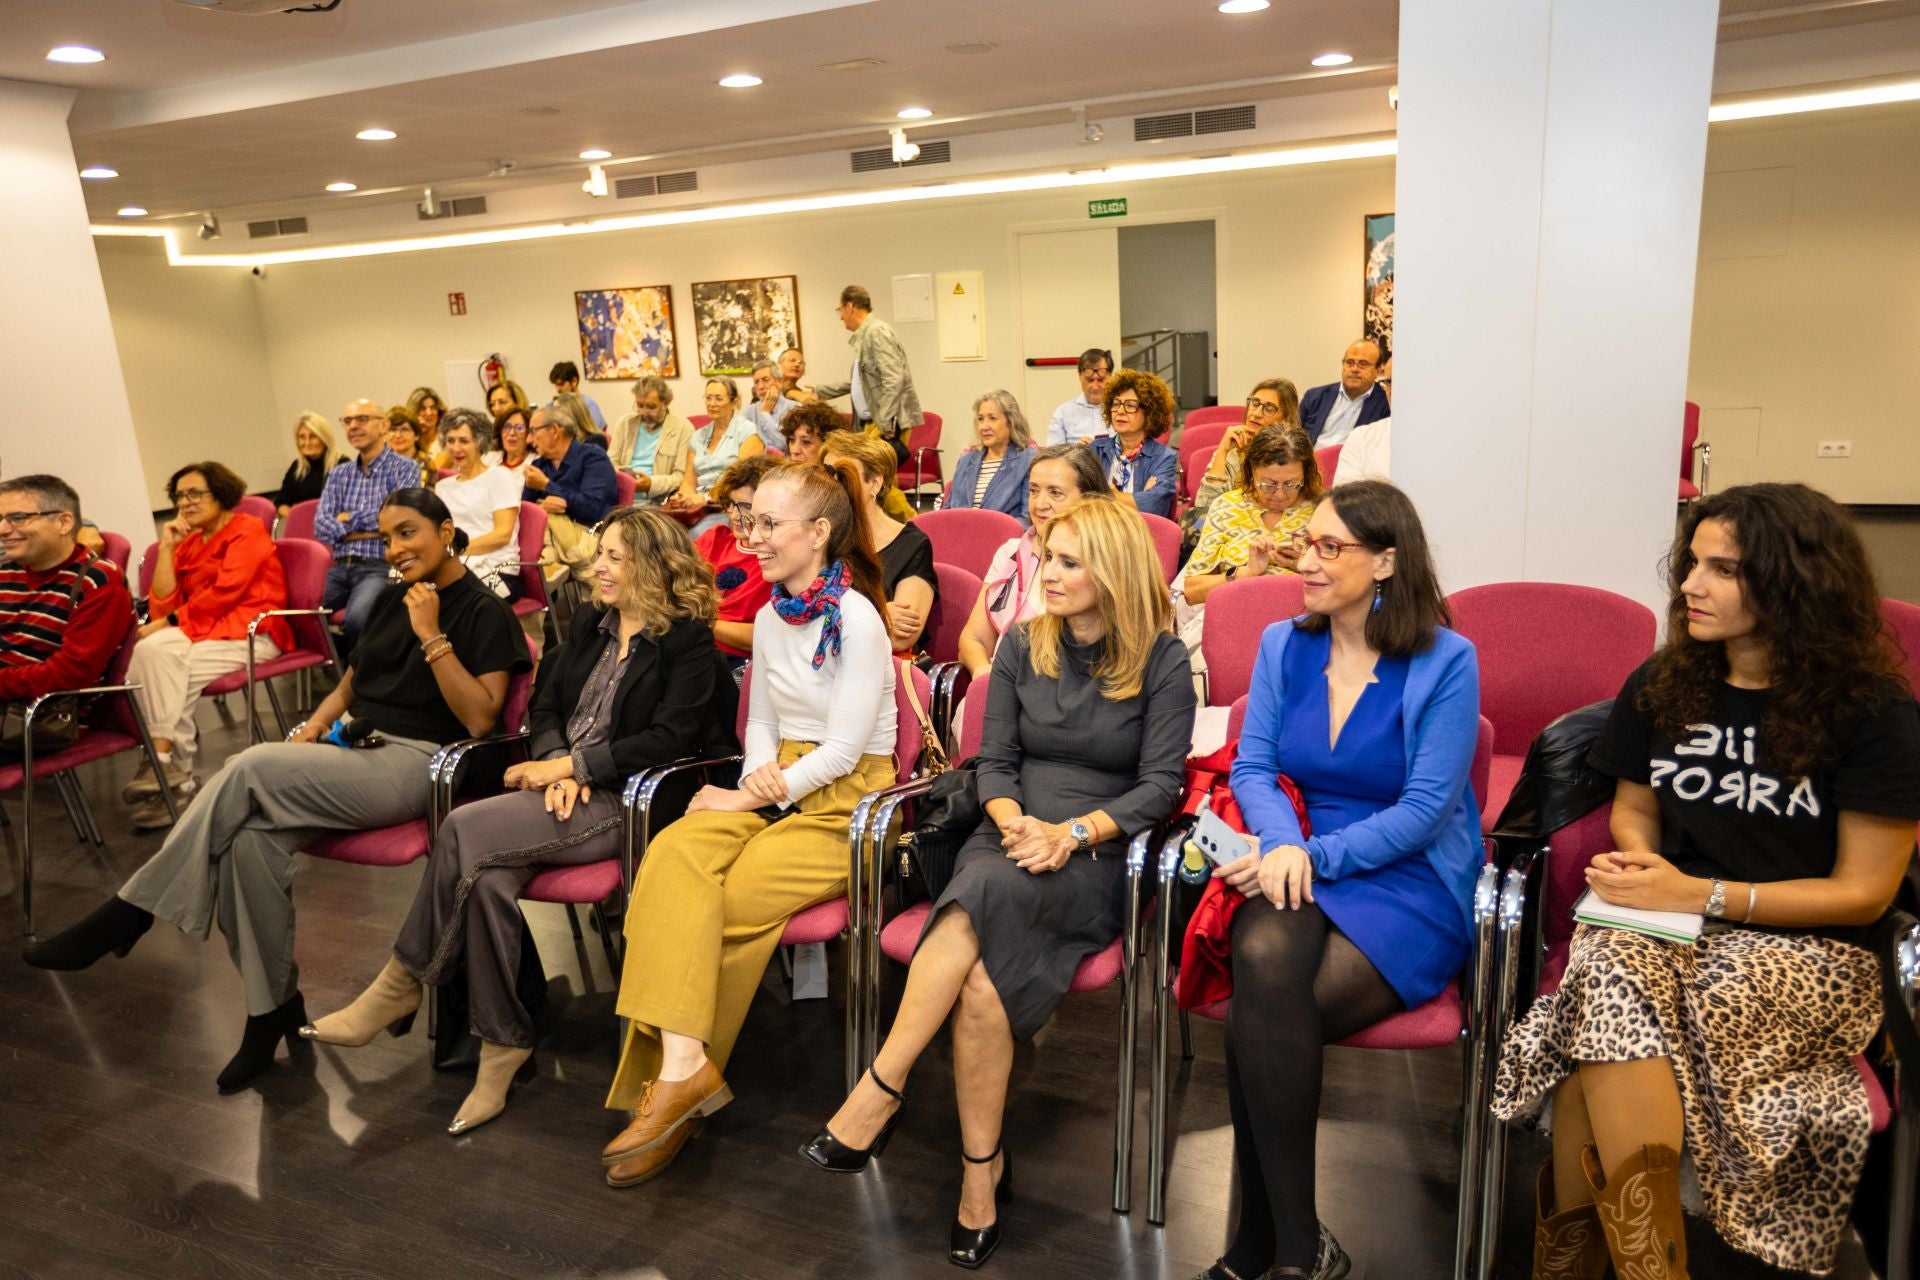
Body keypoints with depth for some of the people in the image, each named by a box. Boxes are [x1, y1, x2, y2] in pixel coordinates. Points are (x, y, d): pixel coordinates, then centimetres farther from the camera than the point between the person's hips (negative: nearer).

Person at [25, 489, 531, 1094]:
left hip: (416, 763, -7)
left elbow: (479, 718, -13)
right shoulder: (389, 599, 18)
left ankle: (128, 914, -13)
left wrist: (431, 635, -18)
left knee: (253, 768, -27)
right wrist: (314, 726, 4)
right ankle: (273, 1007, -12)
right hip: (352, 745, 7)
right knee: (251, 835, -23)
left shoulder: (485, 612, -4)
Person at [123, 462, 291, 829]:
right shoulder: (189, 543, 17)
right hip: (201, 632, 6)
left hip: (250, 632, -6)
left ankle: (165, 763, -14)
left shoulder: (248, 530, -1)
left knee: (159, 660, -25)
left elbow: (225, 592, -13)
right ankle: (174, 771, -22)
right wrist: (166, 547, 2)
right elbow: (163, 606, 6)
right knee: (149, 650, -24)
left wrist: (170, 622, -12)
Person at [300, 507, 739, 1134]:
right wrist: (557, 763, -5)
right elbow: (545, 705, 16)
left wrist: (572, 765, -14)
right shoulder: (590, 623, 18)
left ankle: (402, 985, -6)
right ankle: (503, 1044, -14)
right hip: (564, 788, 6)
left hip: (622, 801, -6)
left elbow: (670, 739, -14)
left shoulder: (687, 640, -5)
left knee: (465, 827, -24)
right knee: (488, 876, -25)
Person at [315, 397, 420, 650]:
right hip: (340, 567, 5)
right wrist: (371, 525, -7)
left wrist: (348, 520, 2)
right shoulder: (338, 474, 19)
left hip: (380, 566, -5)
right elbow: (321, 527, 7)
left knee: (356, 619, -32)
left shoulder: (405, 468, 5)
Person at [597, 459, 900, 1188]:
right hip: (777, 790, 6)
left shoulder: (856, 618, -11)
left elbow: (842, 751, -14)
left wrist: (758, 795, -12)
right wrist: (754, 789, -1)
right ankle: (680, 1066, -28)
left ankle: (680, 1069, -8)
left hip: (846, 801, -6)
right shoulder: (771, 618, 13)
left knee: (725, 903, -25)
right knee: (675, 853, -24)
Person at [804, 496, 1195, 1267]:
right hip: (1010, 841, 3)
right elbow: (994, 762, 9)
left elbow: (1161, 784, -4)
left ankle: (880, 1089, -23)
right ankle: (981, 1168, -19)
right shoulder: (1022, 646, 12)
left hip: (1099, 859, -3)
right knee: (979, 982, -31)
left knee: (983, 897, -35)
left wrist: (1071, 834, -18)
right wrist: (1015, 823, -12)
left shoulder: (1161, 661, 1)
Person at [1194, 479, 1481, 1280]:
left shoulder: (1445, 662, -5)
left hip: (1411, 884, -3)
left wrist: (1314, 856, -19)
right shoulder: (1283, 646, 9)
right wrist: (1283, 843, -17)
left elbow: (1425, 809, -11)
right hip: (1301, 865, 3)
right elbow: (1252, 768, 4)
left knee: (1260, 1020, -28)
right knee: (1262, 960, -33)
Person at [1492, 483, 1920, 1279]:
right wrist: (1640, 864, -3)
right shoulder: (1660, 686, 7)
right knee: (1607, 970, -35)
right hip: (1672, 927, 4)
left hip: (1806, 950, -3)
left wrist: (1699, 894, -14)